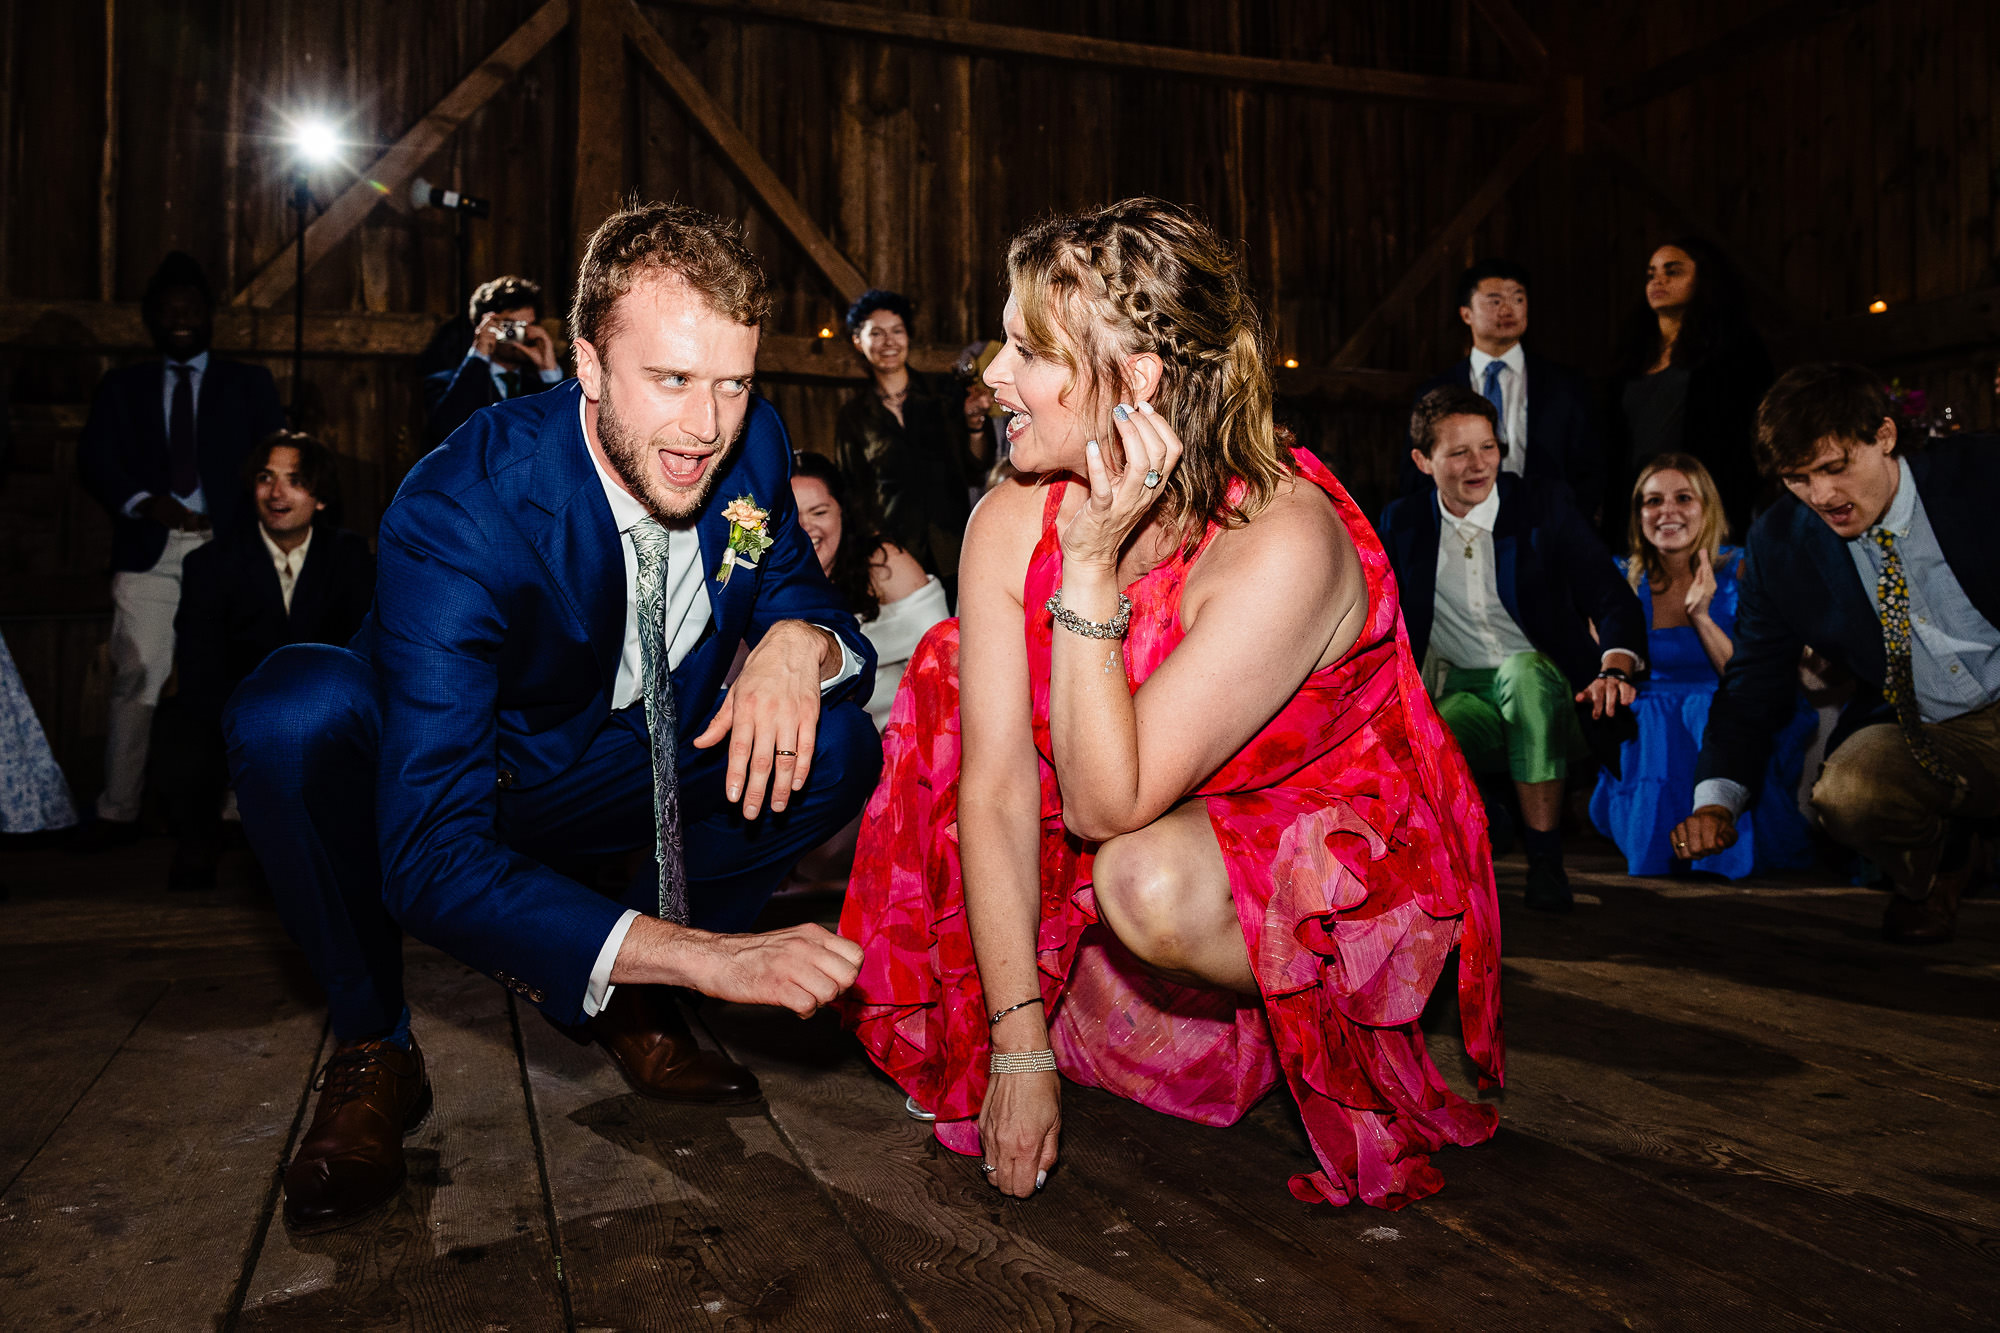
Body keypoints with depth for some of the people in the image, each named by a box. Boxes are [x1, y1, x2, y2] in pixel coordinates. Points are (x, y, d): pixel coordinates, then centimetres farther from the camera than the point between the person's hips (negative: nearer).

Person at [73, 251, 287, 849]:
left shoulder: (249, 383, 15)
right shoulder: (123, 386, 18)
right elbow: (94, 461, 9)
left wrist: (254, 530, -9)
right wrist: (145, 503, -11)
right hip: (149, 550, 1)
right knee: (134, 678, -4)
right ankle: (117, 812, 2)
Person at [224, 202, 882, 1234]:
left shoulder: (752, 444, -17)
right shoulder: (460, 510, -34)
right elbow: (430, 855, -40)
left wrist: (799, 638, -31)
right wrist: (698, 954, -51)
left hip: (618, 778, 4)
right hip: (441, 777, -4)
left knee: (841, 746, -19)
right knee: (292, 712, -35)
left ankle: (616, 995, -1)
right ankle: (371, 1052, -10)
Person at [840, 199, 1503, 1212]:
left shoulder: (1282, 542, -31)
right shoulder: (1011, 523, -14)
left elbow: (1103, 806, -31)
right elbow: (996, 786, -16)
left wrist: (1091, 568, -36)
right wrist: (1018, 1046, -18)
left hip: (1341, 868, -5)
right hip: (1161, 819, 6)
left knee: (1150, 879, -37)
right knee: (949, 673, -9)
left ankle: (1302, 1029, 0)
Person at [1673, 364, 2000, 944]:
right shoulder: (1780, 544, -4)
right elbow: (1752, 685, 0)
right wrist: (1716, 801, -16)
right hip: (1923, 737, 2)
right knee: (1844, 794, -30)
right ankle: (1934, 873, 5)